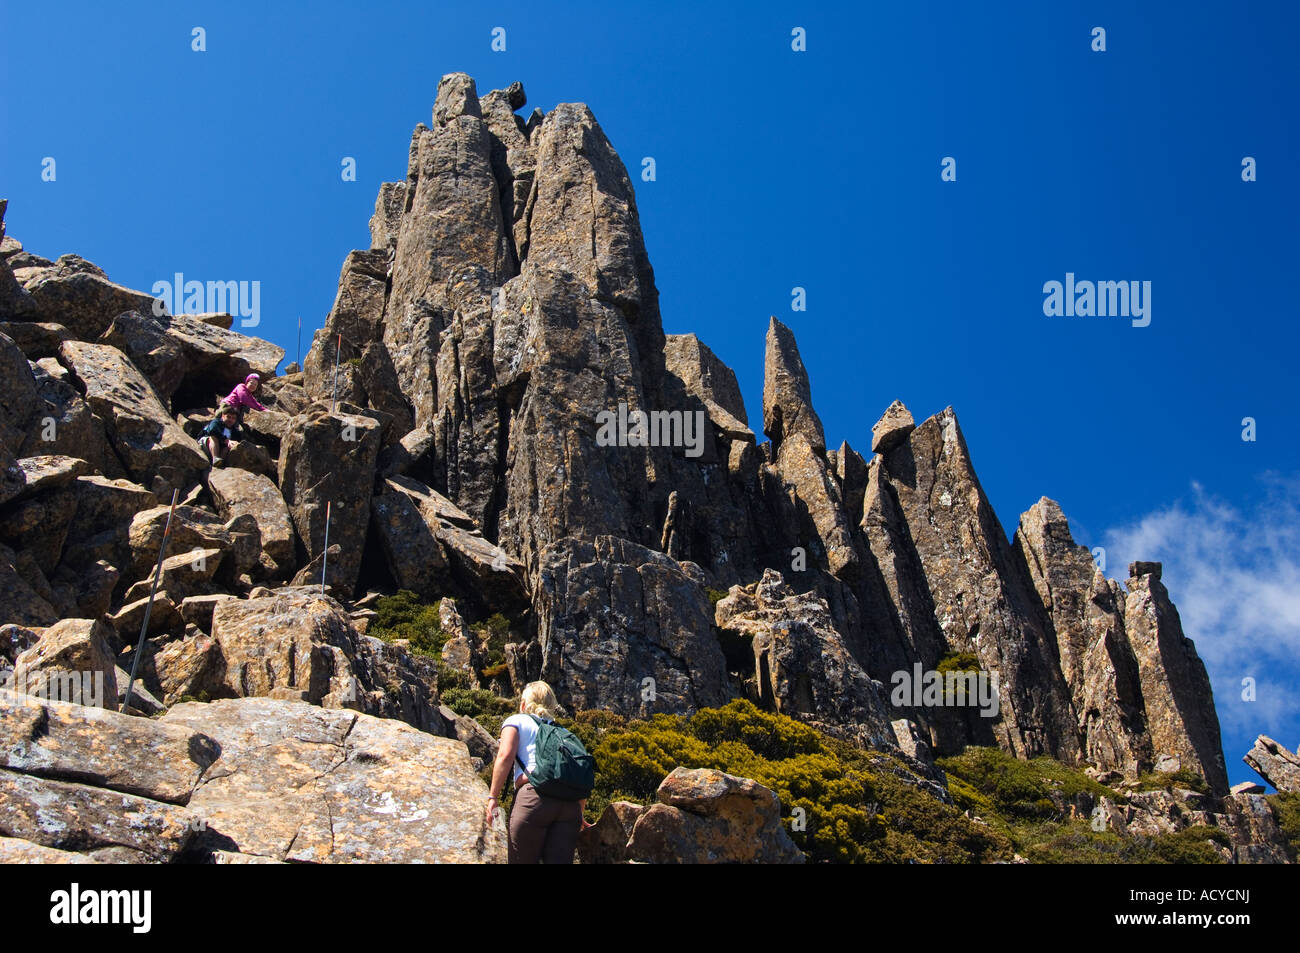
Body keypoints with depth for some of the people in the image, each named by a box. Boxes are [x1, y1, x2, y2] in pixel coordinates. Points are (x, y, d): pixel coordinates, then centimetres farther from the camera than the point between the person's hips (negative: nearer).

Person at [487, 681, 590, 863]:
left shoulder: (516, 721, 17)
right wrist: (580, 814, 28)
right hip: (570, 802, 4)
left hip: (534, 795, -4)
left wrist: (493, 797, -3)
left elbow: (505, 755, -2)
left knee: (522, 861, 1)